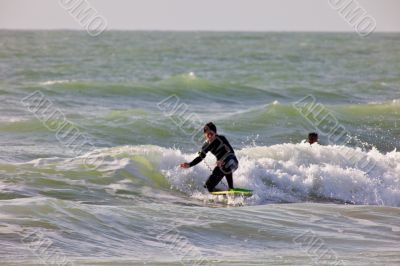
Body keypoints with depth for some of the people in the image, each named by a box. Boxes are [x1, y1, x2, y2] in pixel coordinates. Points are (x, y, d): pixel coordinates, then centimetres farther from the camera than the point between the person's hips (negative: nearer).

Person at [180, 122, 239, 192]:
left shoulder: (221, 139, -12)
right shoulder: (207, 145, 3)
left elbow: (231, 151, -16)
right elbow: (200, 157, 11)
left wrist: (222, 161, -30)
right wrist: (189, 165, -3)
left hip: (232, 161, -6)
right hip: (221, 165, 6)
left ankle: (231, 188, -20)